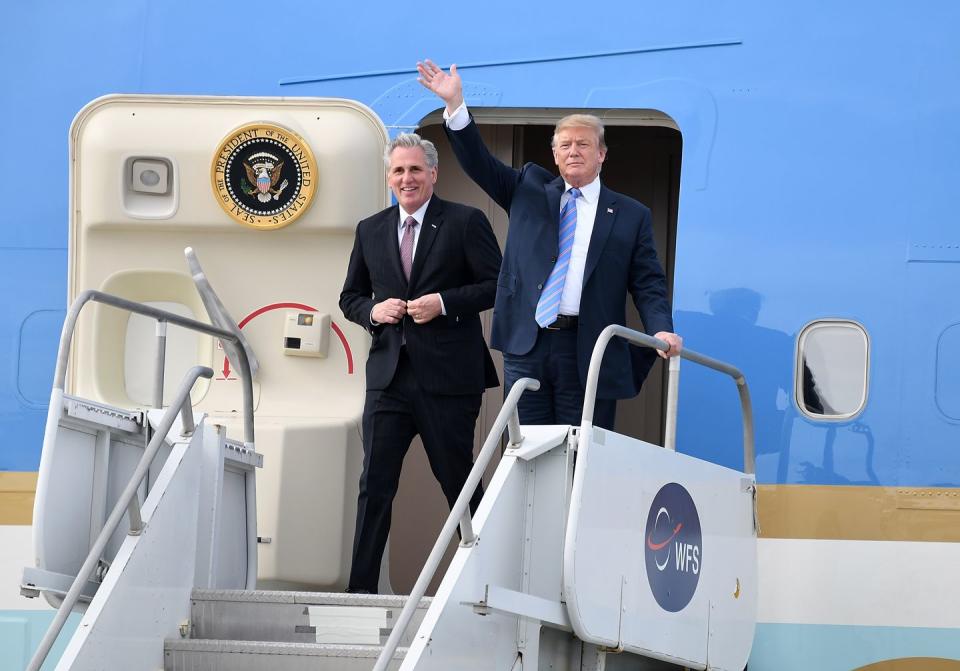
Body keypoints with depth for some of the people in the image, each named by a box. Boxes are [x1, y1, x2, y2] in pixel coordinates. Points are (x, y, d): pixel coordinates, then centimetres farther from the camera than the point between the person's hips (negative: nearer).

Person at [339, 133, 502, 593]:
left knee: (458, 481, 5)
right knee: (375, 485, -2)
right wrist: (372, 311, -2)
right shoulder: (370, 231, 13)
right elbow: (350, 297, 20)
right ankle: (361, 587, -1)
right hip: (388, 377, 3)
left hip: (447, 377, -3)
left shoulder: (465, 222, 0)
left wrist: (444, 303, -15)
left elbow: (497, 285, -3)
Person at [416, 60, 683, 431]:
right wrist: (455, 106, -7)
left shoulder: (631, 216, 9)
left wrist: (662, 330, -14)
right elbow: (480, 163, 6)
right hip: (526, 345, 2)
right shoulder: (530, 189, 15)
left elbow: (648, 285, 5)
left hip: (588, 354, -2)